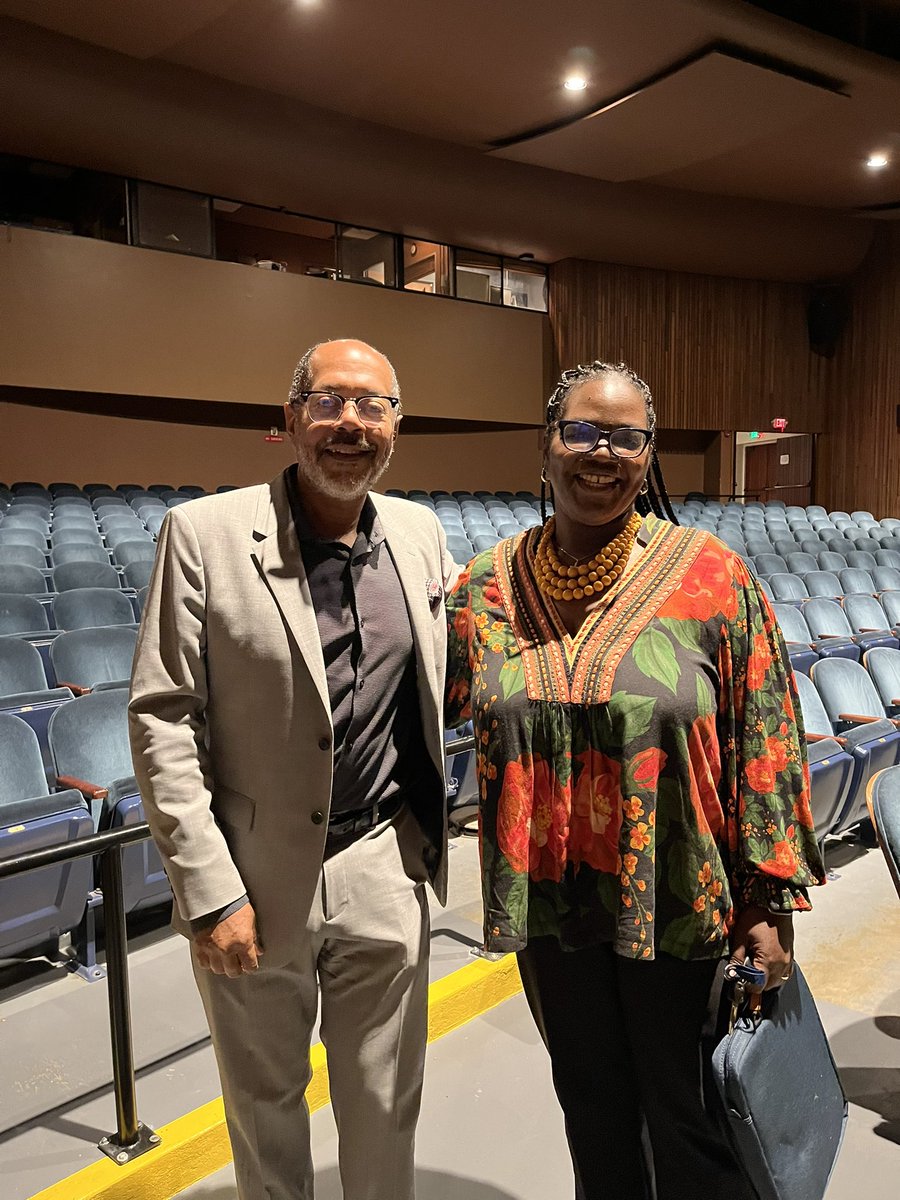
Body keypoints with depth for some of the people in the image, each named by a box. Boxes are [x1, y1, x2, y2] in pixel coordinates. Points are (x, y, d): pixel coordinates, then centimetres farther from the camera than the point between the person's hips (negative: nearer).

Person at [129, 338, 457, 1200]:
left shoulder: (420, 533, 1)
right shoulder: (204, 533, -12)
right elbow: (162, 718, -11)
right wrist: (210, 889, -13)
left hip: (384, 868, 3)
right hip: (256, 872, -2)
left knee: (385, 1107, 18)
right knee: (264, 1099, 21)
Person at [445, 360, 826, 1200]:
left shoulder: (714, 578, -10)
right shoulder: (491, 584, -3)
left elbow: (764, 744, -7)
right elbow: (424, 706, 11)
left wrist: (770, 902, -7)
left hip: (679, 903, -2)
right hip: (551, 903, 3)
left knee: (687, 1120, 17)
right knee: (590, 1101, 23)